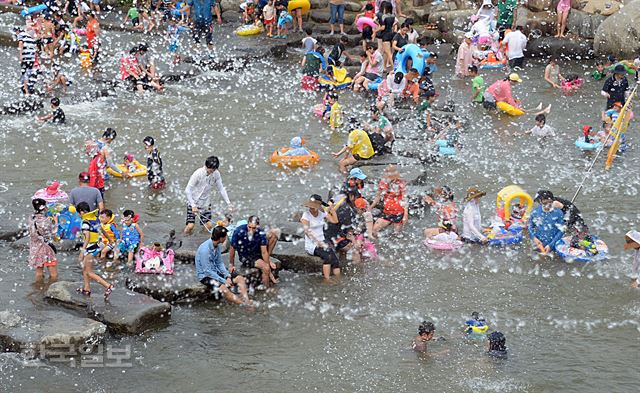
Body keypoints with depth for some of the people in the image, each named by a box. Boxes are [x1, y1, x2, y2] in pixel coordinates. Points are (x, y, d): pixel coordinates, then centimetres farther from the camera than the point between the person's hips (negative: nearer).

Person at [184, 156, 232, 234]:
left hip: (206, 203, 4)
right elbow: (188, 190, -21)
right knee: (190, 226, -14)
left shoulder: (216, 174, -10)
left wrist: (228, 203, -10)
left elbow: (221, 189, -1)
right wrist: (193, 205, -28)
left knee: (209, 226, -2)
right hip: (193, 201, -4)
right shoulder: (198, 173, -23)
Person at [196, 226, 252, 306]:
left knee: (240, 279, -8)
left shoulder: (217, 246, 1)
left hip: (216, 272, 9)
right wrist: (224, 281, -23)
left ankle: (247, 302, -25)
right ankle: (244, 305, -36)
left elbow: (220, 263, 8)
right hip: (205, 275, -9)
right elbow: (207, 271, -24)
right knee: (223, 288, -35)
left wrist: (227, 276, -8)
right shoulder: (205, 249, -25)